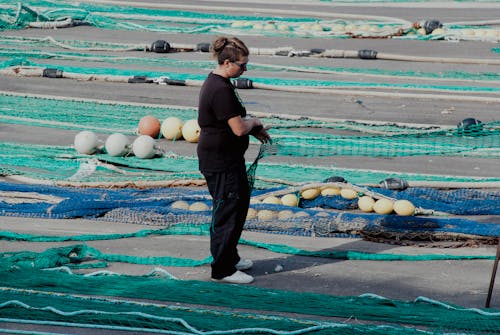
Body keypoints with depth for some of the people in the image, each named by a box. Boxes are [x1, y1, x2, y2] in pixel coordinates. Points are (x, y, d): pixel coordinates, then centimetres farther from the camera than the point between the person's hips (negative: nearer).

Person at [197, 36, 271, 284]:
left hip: (228, 159, 11)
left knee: (240, 203, 21)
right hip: (220, 163, -11)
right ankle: (222, 270, 5)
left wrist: (253, 130, 11)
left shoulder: (215, 82, 10)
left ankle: (230, 257, 34)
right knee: (226, 211, -3)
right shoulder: (221, 90, -24)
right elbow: (239, 128, -25)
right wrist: (254, 122, -5)